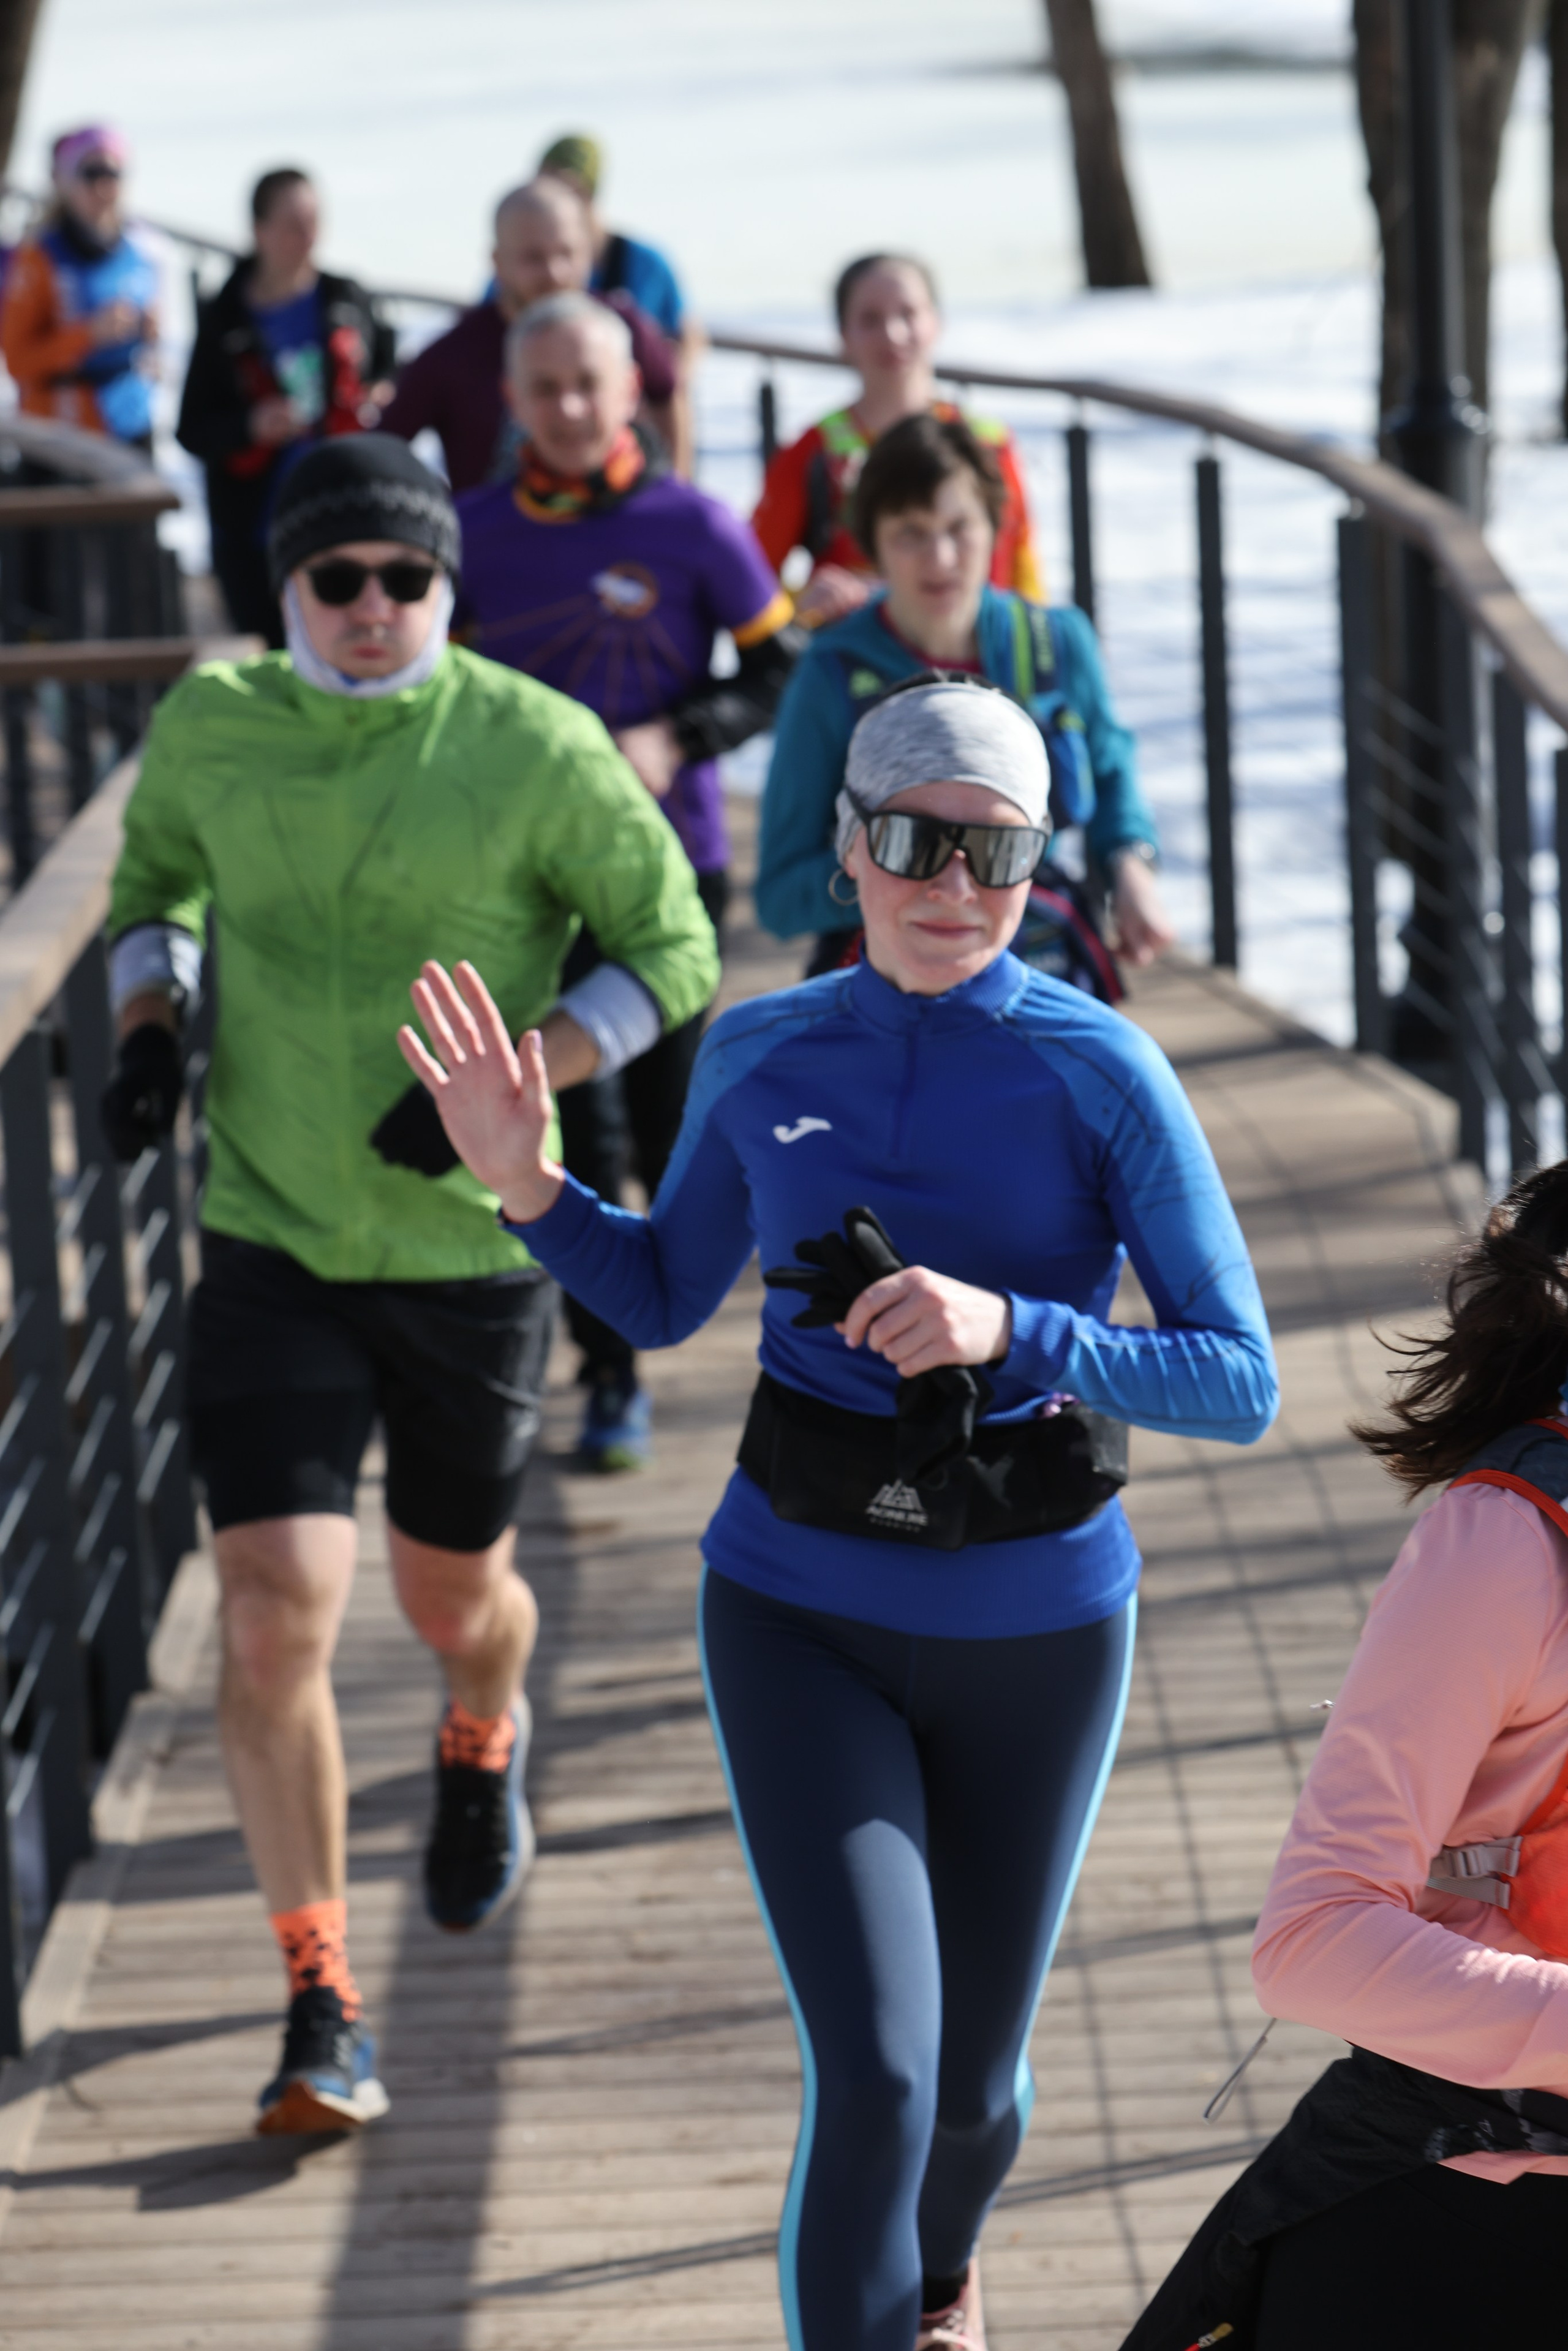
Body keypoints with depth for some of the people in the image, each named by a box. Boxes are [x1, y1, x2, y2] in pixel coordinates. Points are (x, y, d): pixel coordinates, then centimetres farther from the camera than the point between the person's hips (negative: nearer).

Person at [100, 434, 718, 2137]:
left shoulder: (534, 748, -11)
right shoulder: (207, 726, -2)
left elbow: (675, 953, -5)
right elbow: (152, 884, 19)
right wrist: (148, 1023, -2)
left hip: (474, 1248, -1)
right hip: (270, 1245, 1)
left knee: (451, 1599, 16)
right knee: (273, 1616, -11)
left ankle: (482, 1746, 55)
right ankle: (321, 2010, 2)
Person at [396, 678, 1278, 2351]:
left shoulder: (1103, 1076, -14)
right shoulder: (764, 1056, -4)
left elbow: (1240, 1386, -15)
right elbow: (661, 1300, 12)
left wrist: (1006, 1328, -30)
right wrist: (526, 1185, -7)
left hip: (1035, 1626, 0)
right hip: (804, 1613, 0)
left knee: (972, 2084, 16)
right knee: (876, 2074, -16)